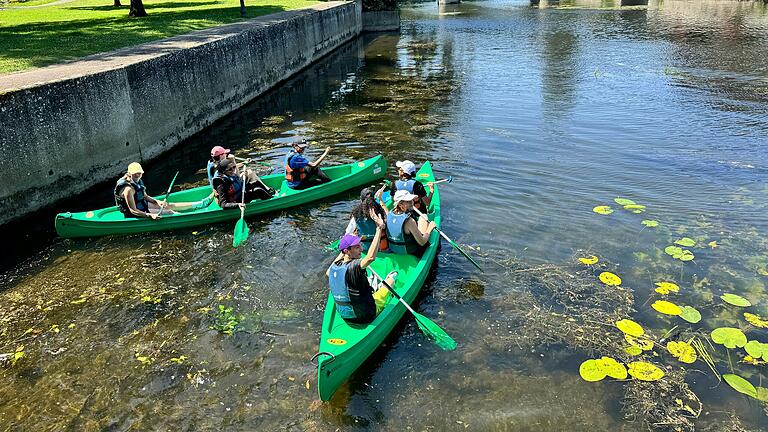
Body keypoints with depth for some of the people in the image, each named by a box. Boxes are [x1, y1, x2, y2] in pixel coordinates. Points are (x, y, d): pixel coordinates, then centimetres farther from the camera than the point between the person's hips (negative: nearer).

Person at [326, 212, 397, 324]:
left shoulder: (334, 267, -7)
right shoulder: (353, 267, -30)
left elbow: (328, 273, 17)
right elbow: (370, 257, -47)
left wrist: (341, 254, 18)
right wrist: (379, 228, -43)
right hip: (366, 315, -7)